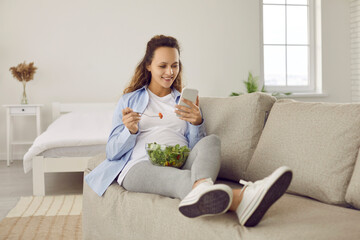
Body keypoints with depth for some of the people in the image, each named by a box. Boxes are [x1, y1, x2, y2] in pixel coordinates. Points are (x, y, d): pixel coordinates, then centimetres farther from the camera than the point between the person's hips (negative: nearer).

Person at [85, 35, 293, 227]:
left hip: (181, 165, 3)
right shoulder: (129, 100, 22)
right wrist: (129, 131, -9)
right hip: (140, 167, -2)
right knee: (181, 178, -39)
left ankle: (201, 193, -66)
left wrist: (197, 123, -3)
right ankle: (241, 199, -70)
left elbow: (195, 147, 18)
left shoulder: (184, 101, 27)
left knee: (211, 141, -32)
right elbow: (112, 152, 13)